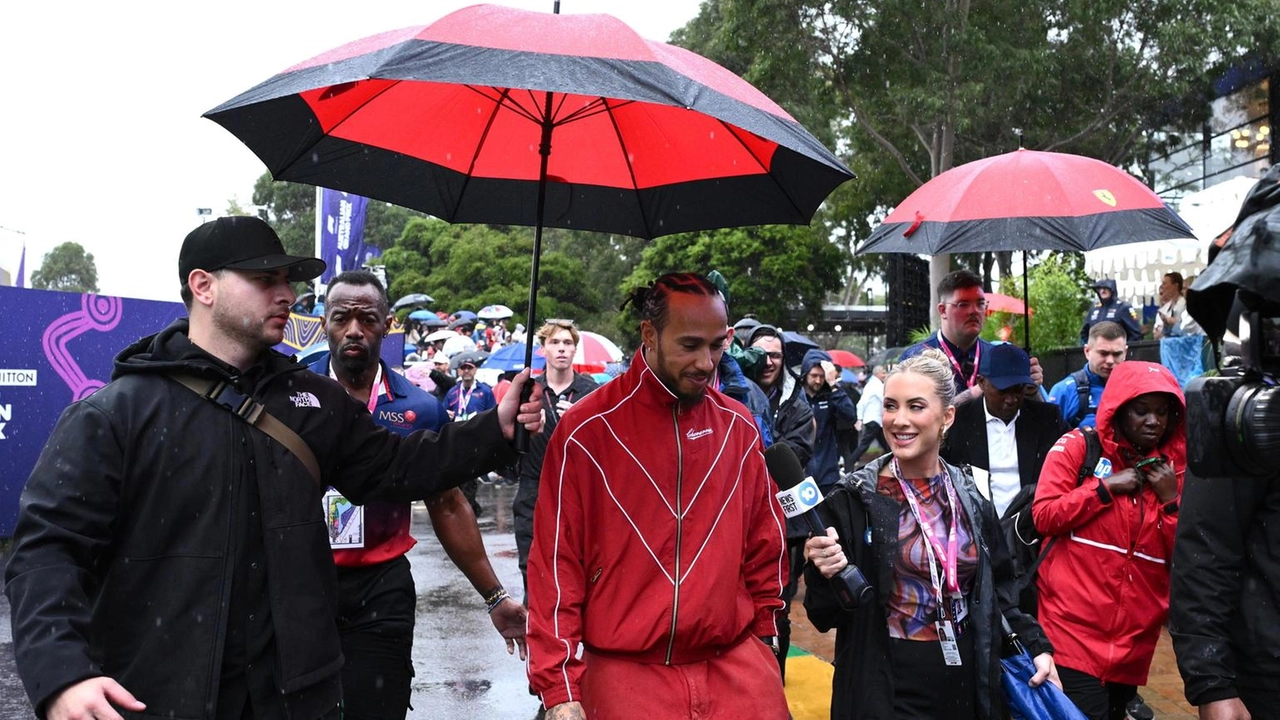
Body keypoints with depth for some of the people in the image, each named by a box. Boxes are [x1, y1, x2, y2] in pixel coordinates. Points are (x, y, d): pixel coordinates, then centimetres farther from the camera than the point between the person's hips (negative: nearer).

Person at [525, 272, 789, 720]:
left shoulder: (739, 427, 2)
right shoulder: (587, 430, -8)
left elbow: (763, 543, 12)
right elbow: (557, 561, -6)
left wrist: (762, 632, 15)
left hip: (736, 662, 3)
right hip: (626, 668, -2)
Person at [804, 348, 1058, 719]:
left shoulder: (970, 497, 2)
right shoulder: (855, 498, -12)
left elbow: (997, 589, 14)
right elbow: (826, 616, -10)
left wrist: (1036, 645, 2)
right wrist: (825, 576, -29)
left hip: (966, 683, 5)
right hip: (886, 690, -4)